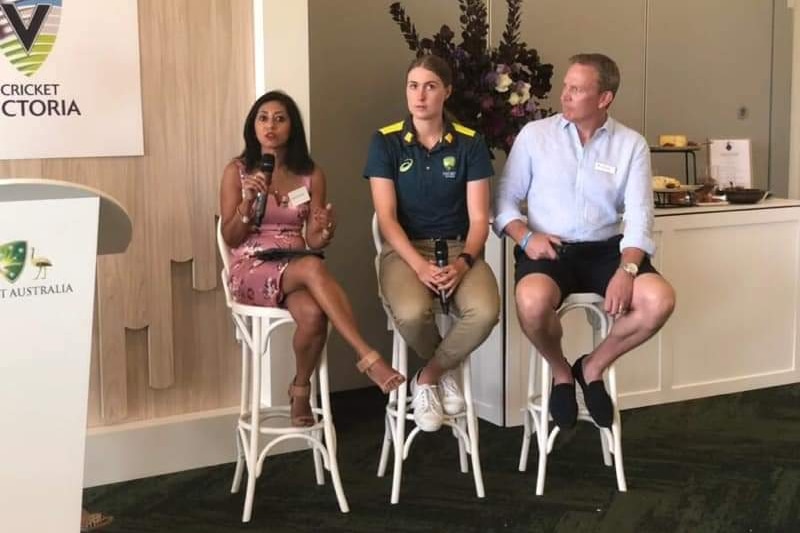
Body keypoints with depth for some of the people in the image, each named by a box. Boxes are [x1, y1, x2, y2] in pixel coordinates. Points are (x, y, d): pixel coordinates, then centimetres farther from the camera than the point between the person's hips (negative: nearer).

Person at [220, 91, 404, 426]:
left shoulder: (311, 174, 7)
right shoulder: (237, 171, 1)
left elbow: (313, 242, 7)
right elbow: (230, 239, -1)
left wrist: (326, 230, -17)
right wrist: (248, 202, -17)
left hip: (297, 268, 3)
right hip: (252, 270, -2)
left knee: (314, 314, -35)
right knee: (313, 268, -37)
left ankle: (301, 389, -8)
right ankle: (368, 357, -39)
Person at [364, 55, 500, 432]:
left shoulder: (470, 144, 1)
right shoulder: (386, 142, -1)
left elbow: (479, 218, -1)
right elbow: (387, 217, -7)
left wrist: (463, 261, -21)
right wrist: (419, 265, -23)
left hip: (458, 248, 1)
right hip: (404, 250, -1)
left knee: (485, 311, -31)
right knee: (411, 313, -35)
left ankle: (427, 378, -2)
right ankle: (444, 371, 2)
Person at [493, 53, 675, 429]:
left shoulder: (631, 145, 4)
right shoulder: (534, 134, 3)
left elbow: (639, 218, -4)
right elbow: (505, 198, 5)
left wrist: (626, 270, -21)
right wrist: (526, 236, -15)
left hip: (604, 248, 2)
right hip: (548, 249, -2)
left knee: (659, 300, -26)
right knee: (532, 301, -36)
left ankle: (593, 368, 2)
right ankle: (561, 372, -1)